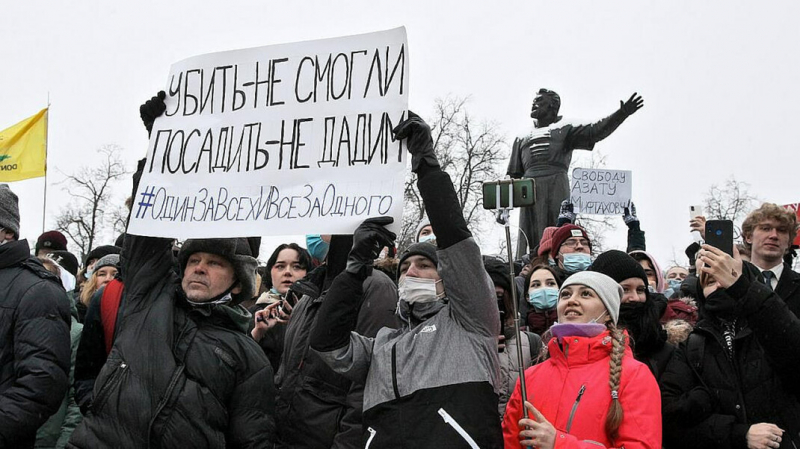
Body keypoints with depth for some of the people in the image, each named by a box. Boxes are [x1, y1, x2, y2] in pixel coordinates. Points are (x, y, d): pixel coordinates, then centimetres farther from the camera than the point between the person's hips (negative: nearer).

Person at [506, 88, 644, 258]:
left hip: (556, 186, -3)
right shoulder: (522, 138, 28)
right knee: (528, 239, -5)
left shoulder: (564, 129, 19)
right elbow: (513, 175, 23)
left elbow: (594, 132, 4)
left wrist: (621, 114, -10)